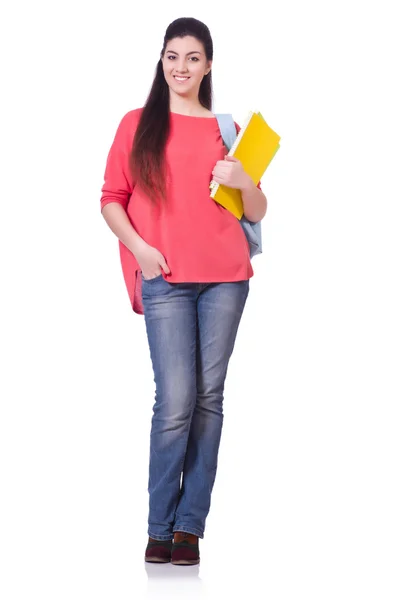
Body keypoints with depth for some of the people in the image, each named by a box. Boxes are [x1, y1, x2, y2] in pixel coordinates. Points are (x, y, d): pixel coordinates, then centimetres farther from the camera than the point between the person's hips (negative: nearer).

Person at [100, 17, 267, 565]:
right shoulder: (138, 124, 10)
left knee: (209, 396, 1)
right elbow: (111, 198, 8)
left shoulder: (226, 129, 13)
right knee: (176, 401, -10)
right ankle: (160, 528, 3)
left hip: (225, 277, 2)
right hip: (166, 280, -2)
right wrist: (139, 248, -8)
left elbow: (257, 213, 14)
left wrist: (243, 181, -7)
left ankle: (190, 525, 7)